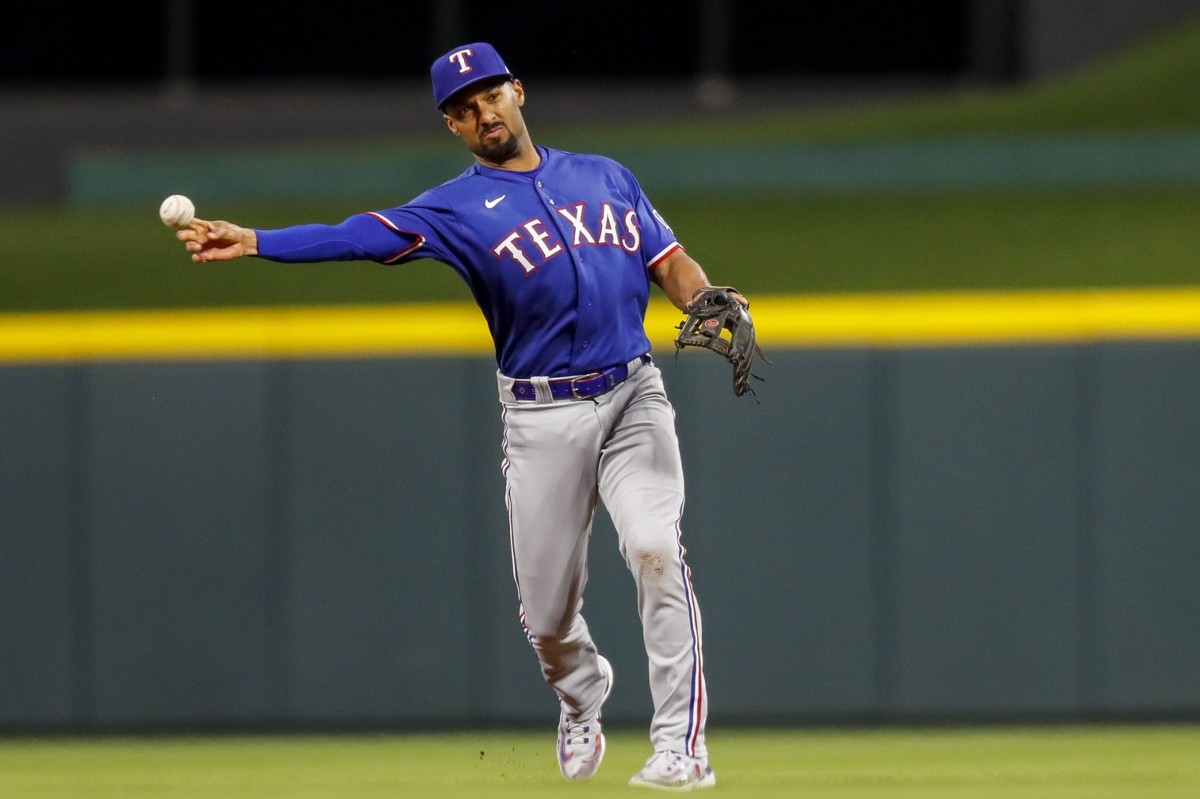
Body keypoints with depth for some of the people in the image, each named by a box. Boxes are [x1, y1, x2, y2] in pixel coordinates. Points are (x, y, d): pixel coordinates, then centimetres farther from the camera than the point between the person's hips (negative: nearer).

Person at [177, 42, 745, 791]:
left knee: (656, 548, -20)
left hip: (633, 397, 1)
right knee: (546, 608, 2)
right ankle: (582, 695, 37)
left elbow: (671, 261, 14)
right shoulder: (458, 209, 1)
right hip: (542, 416, -1)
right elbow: (364, 236, -12)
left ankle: (682, 745, -18)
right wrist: (252, 241, -26)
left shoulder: (606, 176, 14)